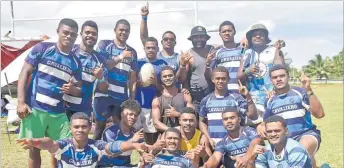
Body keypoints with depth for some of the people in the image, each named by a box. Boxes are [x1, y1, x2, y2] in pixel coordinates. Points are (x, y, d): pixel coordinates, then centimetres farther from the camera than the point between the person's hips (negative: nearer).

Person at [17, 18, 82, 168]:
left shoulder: (75, 62, 8)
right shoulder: (42, 48, -2)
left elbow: (79, 90, 13)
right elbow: (24, 73, -4)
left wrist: (72, 89, -12)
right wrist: (21, 102, -12)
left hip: (58, 112, 4)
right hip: (34, 109, -3)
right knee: (34, 148, 4)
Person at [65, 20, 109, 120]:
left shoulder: (99, 59, 5)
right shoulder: (70, 51, -4)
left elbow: (104, 89, 7)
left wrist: (100, 78, -13)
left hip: (85, 110, 2)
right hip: (64, 106, -2)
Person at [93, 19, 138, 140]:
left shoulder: (132, 52, 12)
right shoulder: (104, 44, 4)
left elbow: (132, 77, 14)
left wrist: (132, 98, 11)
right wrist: (120, 57, -15)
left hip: (122, 96, 3)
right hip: (103, 93, -3)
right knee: (100, 126, 3)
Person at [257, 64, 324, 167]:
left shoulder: (300, 92, -4)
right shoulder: (270, 101, 10)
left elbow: (319, 114, -15)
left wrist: (309, 91, -23)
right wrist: (260, 127, -3)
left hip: (306, 134, -5)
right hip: (284, 140, 5)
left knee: (303, 150, -38)